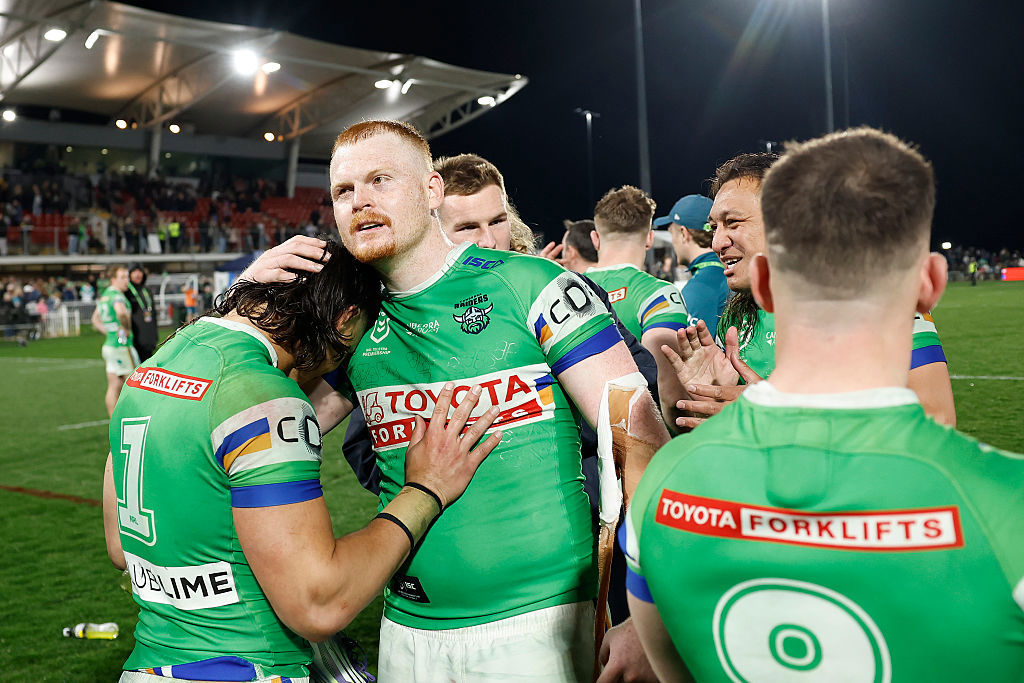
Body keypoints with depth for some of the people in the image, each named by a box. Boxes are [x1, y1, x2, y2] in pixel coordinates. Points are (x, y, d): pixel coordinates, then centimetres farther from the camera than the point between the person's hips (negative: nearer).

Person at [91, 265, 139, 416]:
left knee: (114, 386, 8)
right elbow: (121, 312, -37)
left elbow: (95, 319, 28)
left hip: (109, 345, 9)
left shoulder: (104, 295, 15)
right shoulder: (117, 296, -14)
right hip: (121, 346, -9)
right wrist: (127, 328, -21)